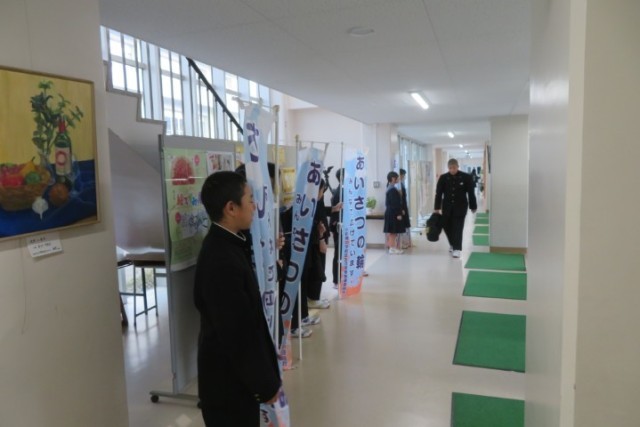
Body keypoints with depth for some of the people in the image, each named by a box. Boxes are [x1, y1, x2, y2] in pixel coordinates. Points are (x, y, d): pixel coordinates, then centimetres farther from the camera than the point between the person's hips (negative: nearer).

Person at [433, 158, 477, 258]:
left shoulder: (466, 177, -6)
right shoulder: (443, 178, -2)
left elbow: (471, 193, -1)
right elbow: (438, 193, -1)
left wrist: (473, 206, 1)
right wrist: (436, 207, -4)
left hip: (460, 206, -3)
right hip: (447, 206, 3)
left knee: (457, 228, -5)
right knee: (446, 226, 11)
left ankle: (456, 249, 0)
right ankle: (452, 244, 35)